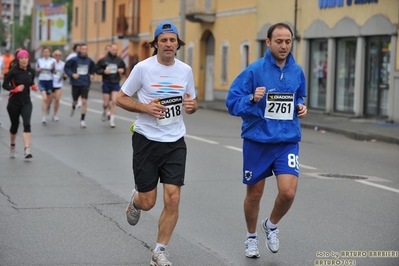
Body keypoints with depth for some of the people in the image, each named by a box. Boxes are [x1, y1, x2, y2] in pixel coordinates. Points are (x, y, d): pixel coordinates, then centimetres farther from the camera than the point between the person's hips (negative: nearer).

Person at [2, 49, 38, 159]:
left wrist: (34, 86, -2)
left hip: (26, 102, 2)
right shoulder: (13, 71, -11)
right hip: (14, 102, -2)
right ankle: (12, 146, 38)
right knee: (14, 125, 11)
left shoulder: (31, 71, 1)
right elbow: (5, 85, -8)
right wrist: (15, 88, -23)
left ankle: (27, 150, -21)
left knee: (27, 124, -17)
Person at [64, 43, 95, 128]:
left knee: (84, 102, -10)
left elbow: (92, 69, 17)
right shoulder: (74, 60, -9)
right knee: (75, 101, 15)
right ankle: (73, 108, 53)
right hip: (76, 84, -1)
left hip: (85, 84, 1)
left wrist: (92, 75, -1)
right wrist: (72, 74, -17)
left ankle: (82, 120, -2)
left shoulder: (90, 61, -1)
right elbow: (66, 67, -4)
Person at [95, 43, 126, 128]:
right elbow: (96, 69, 0)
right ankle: (105, 111, 41)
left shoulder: (119, 60, 0)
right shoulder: (103, 60, -5)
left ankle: (112, 120, -1)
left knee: (114, 101, -10)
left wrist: (122, 70, -10)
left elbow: (124, 68, 13)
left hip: (116, 84, 1)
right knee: (106, 103, 6)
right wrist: (104, 71, -17)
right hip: (106, 83, 0)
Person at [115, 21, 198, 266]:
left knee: (173, 199, -6)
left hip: (175, 142, 2)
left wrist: (192, 105, -10)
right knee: (148, 202, 2)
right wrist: (145, 107, -17)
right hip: (147, 141, -2)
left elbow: (192, 104, 14)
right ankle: (135, 201, 42)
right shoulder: (143, 68, -7)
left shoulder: (185, 70, 3)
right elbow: (121, 99, -1)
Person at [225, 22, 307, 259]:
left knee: (288, 192, -13)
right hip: (257, 141, -2)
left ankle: (271, 225, 19)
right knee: (254, 194, 12)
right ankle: (252, 237, 37)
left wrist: (301, 107, 1)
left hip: (288, 141, 2)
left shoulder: (297, 71, 3)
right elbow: (232, 102, -10)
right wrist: (253, 99, -27)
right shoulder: (254, 70, -10)